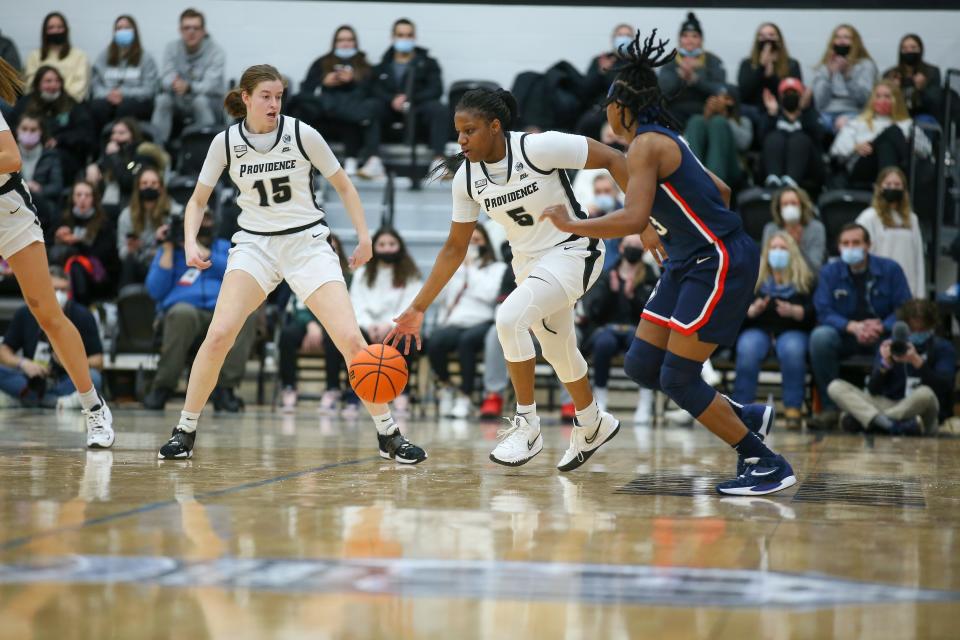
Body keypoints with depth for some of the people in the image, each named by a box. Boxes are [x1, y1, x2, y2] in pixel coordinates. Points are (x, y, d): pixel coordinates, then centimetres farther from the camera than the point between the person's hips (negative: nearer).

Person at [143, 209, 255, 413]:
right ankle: (163, 387, -30)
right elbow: (155, 291, 9)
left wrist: (203, 253, 1)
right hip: (184, 307, -1)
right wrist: (168, 251, 7)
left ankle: (225, 388, -32)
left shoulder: (224, 248, 27)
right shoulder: (170, 249, 23)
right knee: (183, 312, -39)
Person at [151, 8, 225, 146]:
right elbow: (165, 78, -10)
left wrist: (189, 87, -44)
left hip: (208, 103, -3)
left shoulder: (216, 52, -12)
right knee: (163, 99, -27)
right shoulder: (172, 48, 1)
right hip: (179, 103, 3)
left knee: (201, 101, -36)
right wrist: (174, 83, -36)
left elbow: (210, 85, -23)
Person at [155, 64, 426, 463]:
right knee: (219, 334, -18)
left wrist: (364, 236, -4)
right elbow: (198, 200, 7)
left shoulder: (303, 135, -8)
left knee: (350, 338, -13)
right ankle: (185, 433, -3)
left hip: (307, 243, -1)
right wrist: (190, 242, -11)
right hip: (255, 245, 1)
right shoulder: (226, 142, -4)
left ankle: (389, 435, 2)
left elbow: (344, 186, 4)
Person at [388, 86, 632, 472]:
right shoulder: (466, 177, -7)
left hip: (573, 252, -7)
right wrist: (418, 308, 0)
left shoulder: (539, 148, -25)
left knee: (510, 317, -27)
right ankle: (592, 425, 48)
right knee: (559, 353, 20)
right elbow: (455, 247, 3)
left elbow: (613, 160, -19)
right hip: (528, 262, 7)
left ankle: (527, 425, -12)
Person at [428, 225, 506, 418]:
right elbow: (440, 295, 14)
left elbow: (489, 294, -5)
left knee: (466, 339, -40)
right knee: (435, 341, -33)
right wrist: (459, 267, 10)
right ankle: (445, 386, -6)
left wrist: (471, 268, 3)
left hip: (481, 323, -3)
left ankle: (464, 398, -30)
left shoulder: (497, 268, 16)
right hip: (452, 323, 3)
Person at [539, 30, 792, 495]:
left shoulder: (646, 145, -16)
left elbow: (634, 219, -28)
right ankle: (746, 417, 19)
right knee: (641, 366, 8)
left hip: (720, 264, -10)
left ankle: (768, 465, -1)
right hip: (690, 263, 10)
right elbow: (720, 192, 23)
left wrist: (571, 225, -17)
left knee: (677, 378, -8)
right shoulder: (665, 140, 14)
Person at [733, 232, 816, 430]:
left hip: (792, 331, -1)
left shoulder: (806, 280, 11)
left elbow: (813, 313, -2)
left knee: (792, 350, -36)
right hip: (758, 330, 1)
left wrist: (793, 311, -22)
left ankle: (793, 409, -33)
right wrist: (752, 310, -18)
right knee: (748, 350, -34)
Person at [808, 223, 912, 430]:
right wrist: (853, 327, -27)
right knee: (820, 336, -32)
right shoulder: (829, 272, 1)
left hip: (881, 335, -1)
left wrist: (881, 327, -27)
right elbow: (824, 312, -8)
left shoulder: (890, 269, -1)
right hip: (844, 336, 1)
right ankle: (830, 409, -27)